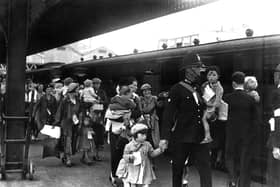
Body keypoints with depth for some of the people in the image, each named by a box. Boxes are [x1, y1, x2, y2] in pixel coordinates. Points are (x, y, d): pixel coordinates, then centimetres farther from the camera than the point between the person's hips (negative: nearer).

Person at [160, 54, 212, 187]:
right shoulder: (177, 89, -8)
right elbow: (168, 115, -11)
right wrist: (165, 137, -16)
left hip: (199, 137, 5)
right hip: (181, 138, -5)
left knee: (205, 168, -3)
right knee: (177, 170, 11)